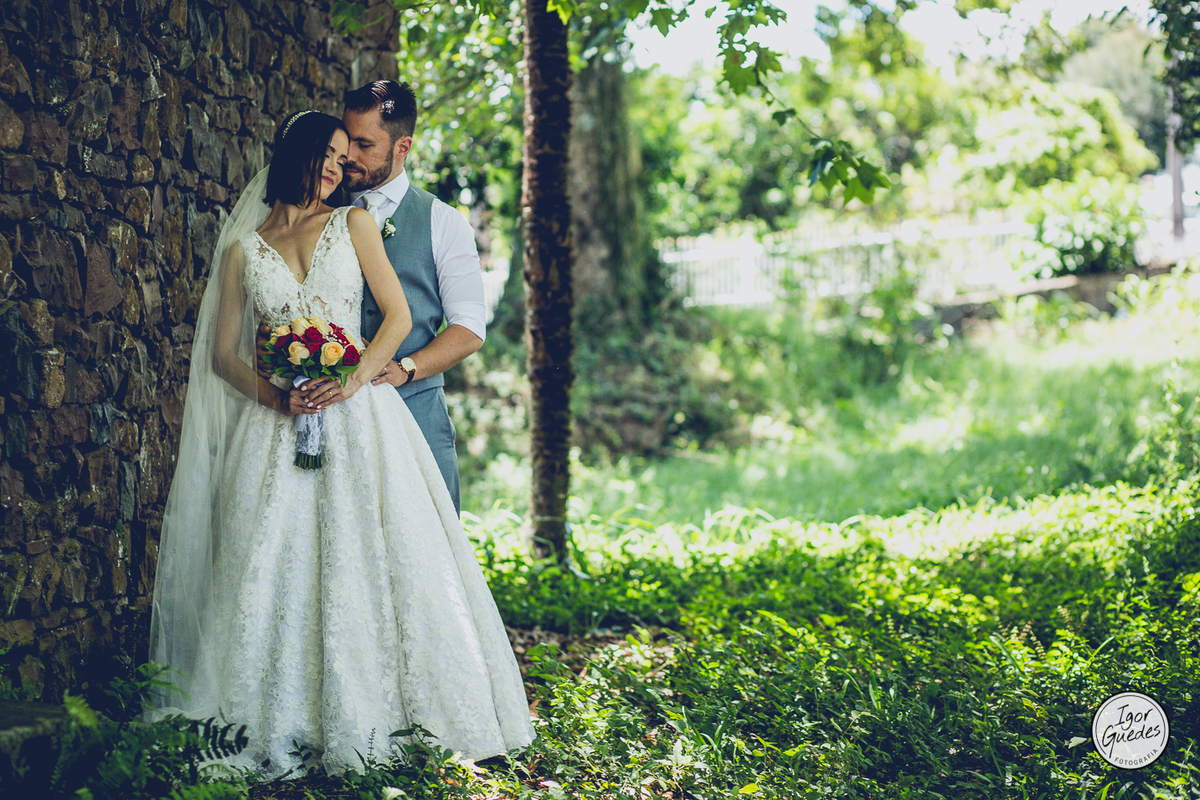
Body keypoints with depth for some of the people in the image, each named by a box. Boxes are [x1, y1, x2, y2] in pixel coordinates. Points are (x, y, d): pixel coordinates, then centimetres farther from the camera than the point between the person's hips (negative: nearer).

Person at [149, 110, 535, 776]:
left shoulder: (353, 224, 11)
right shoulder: (242, 250, 11)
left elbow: (398, 315, 5)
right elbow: (223, 353, 9)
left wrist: (355, 377, -12)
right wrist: (273, 394, -10)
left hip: (356, 415, 0)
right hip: (277, 424, 0)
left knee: (361, 564, -6)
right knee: (273, 571, -7)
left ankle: (361, 719, 1)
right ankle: (276, 731, -1)